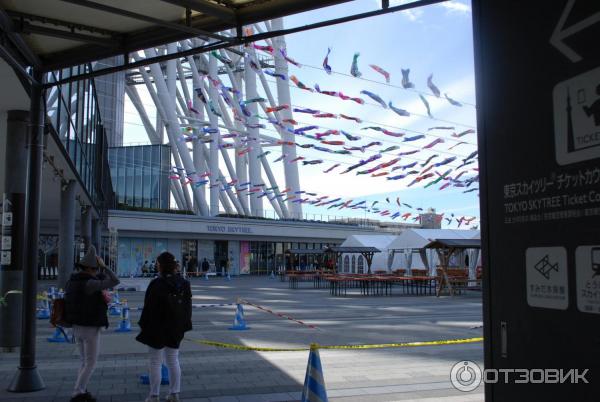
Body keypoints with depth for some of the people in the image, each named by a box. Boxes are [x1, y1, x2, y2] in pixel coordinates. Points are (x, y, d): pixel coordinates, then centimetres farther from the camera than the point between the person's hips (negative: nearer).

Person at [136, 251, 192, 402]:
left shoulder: (156, 284, -18)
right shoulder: (184, 284, 1)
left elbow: (149, 308, -16)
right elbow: (188, 307, 8)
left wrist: (144, 325, -4)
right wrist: (183, 326, 14)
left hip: (157, 330, -6)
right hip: (175, 330, 6)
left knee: (155, 363, 6)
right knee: (173, 361, 15)